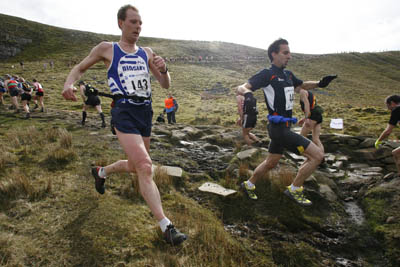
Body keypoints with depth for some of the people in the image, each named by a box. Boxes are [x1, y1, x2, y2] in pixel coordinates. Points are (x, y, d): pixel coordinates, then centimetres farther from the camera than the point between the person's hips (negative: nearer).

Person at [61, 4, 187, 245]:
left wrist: (163, 69, -12)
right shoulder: (107, 49, 5)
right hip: (124, 112, -5)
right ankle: (166, 227, -11)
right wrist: (69, 83, -5)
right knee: (145, 167, -18)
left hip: (145, 112, 6)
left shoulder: (147, 53, 13)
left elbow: (166, 85, 10)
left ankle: (102, 172, 49)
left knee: (135, 167, 17)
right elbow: (80, 68, 17)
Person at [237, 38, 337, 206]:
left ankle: (249, 185, 38)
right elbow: (241, 87, -19)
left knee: (271, 163, 20)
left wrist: (319, 83, 10)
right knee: (317, 155, -8)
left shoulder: (288, 75, 14)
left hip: (283, 127, 9)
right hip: (279, 127, -9)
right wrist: (248, 93, -42)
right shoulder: (267, 74, -11)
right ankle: (294, 190, 7)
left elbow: (304, 85, 30)